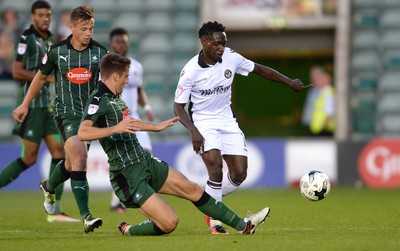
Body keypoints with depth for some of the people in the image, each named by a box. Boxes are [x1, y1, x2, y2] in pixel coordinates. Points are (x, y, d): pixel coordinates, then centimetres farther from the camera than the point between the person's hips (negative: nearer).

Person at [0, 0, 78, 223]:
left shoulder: (49, 40, 16)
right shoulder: (27, 38, -9)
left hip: (46, 103, 8)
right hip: (31, 102, -8)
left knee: (59, 151, 0)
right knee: (29, 158, -10)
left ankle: (55, 210, 0)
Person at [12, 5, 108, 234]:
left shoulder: (100, 52, -3)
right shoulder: (57, 52, -4)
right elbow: (41, 77, 12)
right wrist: (25, 105, 17)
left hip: (90, 112, 3)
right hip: (67, 112, -3)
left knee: (73, 163, 14)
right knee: (79, 159, -22)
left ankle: (49, 187, 49)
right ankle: (86, 216, -25)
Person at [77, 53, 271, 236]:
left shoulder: (114, 98, 12)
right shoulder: (99, 100, -18)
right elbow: (82, 133, -34)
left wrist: (156, 127, 43)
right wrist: (115, 129, -42)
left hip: (146, 162, 10)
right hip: (128, 176, -10)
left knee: (192, 189, 11)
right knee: (169, 223, -16)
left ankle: (242, 225, 22)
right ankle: (128, 231, 9)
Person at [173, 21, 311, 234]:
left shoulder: (231, 58, -7)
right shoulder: (190, 71, -17)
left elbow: (260, 70, 9)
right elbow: (178, 107, -11)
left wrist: (290, 82, 7)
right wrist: (193, 131, -25)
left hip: (227, 121, 5)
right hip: (203, 123, -5)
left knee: (239, 174, -3)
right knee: (216, 166, -26)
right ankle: (215, 221, -12)